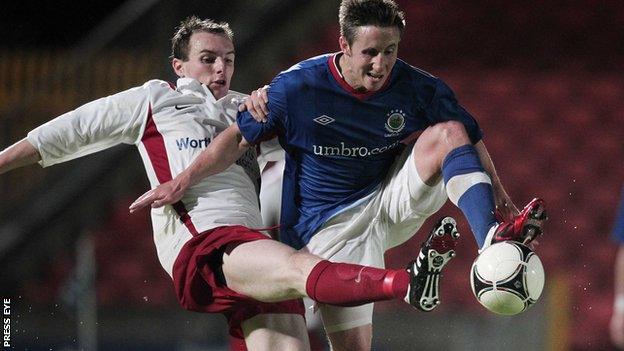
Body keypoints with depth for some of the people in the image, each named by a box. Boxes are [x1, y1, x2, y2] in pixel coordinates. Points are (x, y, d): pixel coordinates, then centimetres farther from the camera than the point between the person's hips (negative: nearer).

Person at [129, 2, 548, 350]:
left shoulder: (418, 89, -11)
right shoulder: (298, 87, -16)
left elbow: (472, 141, 1)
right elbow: (239, 137, -5)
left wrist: (503, 203, -5)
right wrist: (182, 183, -7)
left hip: (394, 202, 3)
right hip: (331, 225, -3)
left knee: (448, 132, -22)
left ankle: (492, 241, -38)